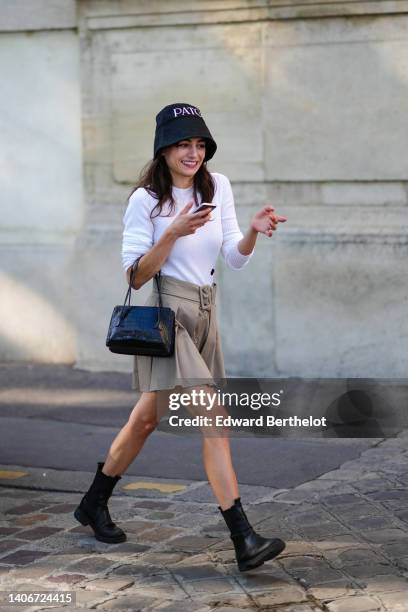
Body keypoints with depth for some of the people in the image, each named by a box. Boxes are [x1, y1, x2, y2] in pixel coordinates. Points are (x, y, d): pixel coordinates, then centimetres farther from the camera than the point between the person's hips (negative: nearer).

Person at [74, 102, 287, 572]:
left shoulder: (218, 187, 8)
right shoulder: (145, 199, -7)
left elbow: (235, 259, 6)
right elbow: (135, 275, -10)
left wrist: (253, 231, -15)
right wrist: (173, 232, -22)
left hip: (204, 314, 7)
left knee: (147, 419, 15)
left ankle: (94, 505, 33)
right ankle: (244, 540, -21)